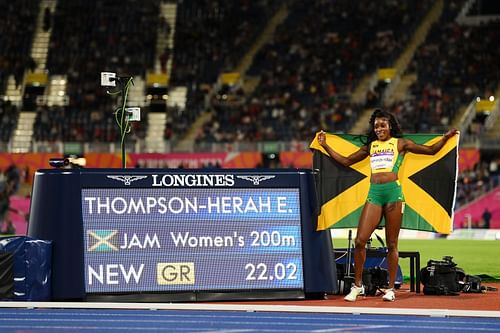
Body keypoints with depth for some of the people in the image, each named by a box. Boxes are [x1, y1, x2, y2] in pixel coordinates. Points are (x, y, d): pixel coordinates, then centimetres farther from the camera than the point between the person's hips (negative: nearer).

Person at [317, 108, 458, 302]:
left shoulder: (400, 144, 10)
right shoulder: (370, 146, 19)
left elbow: (431, 150, 8)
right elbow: (346, 161, 26)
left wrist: (445, 138, -6)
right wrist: (325, 146, 24)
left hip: (393, 193, -3)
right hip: (374, 193, 3)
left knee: (391, 244, 1)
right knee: (360, 241, -6)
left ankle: (391, 289, 7)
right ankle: (357, 285, 6)